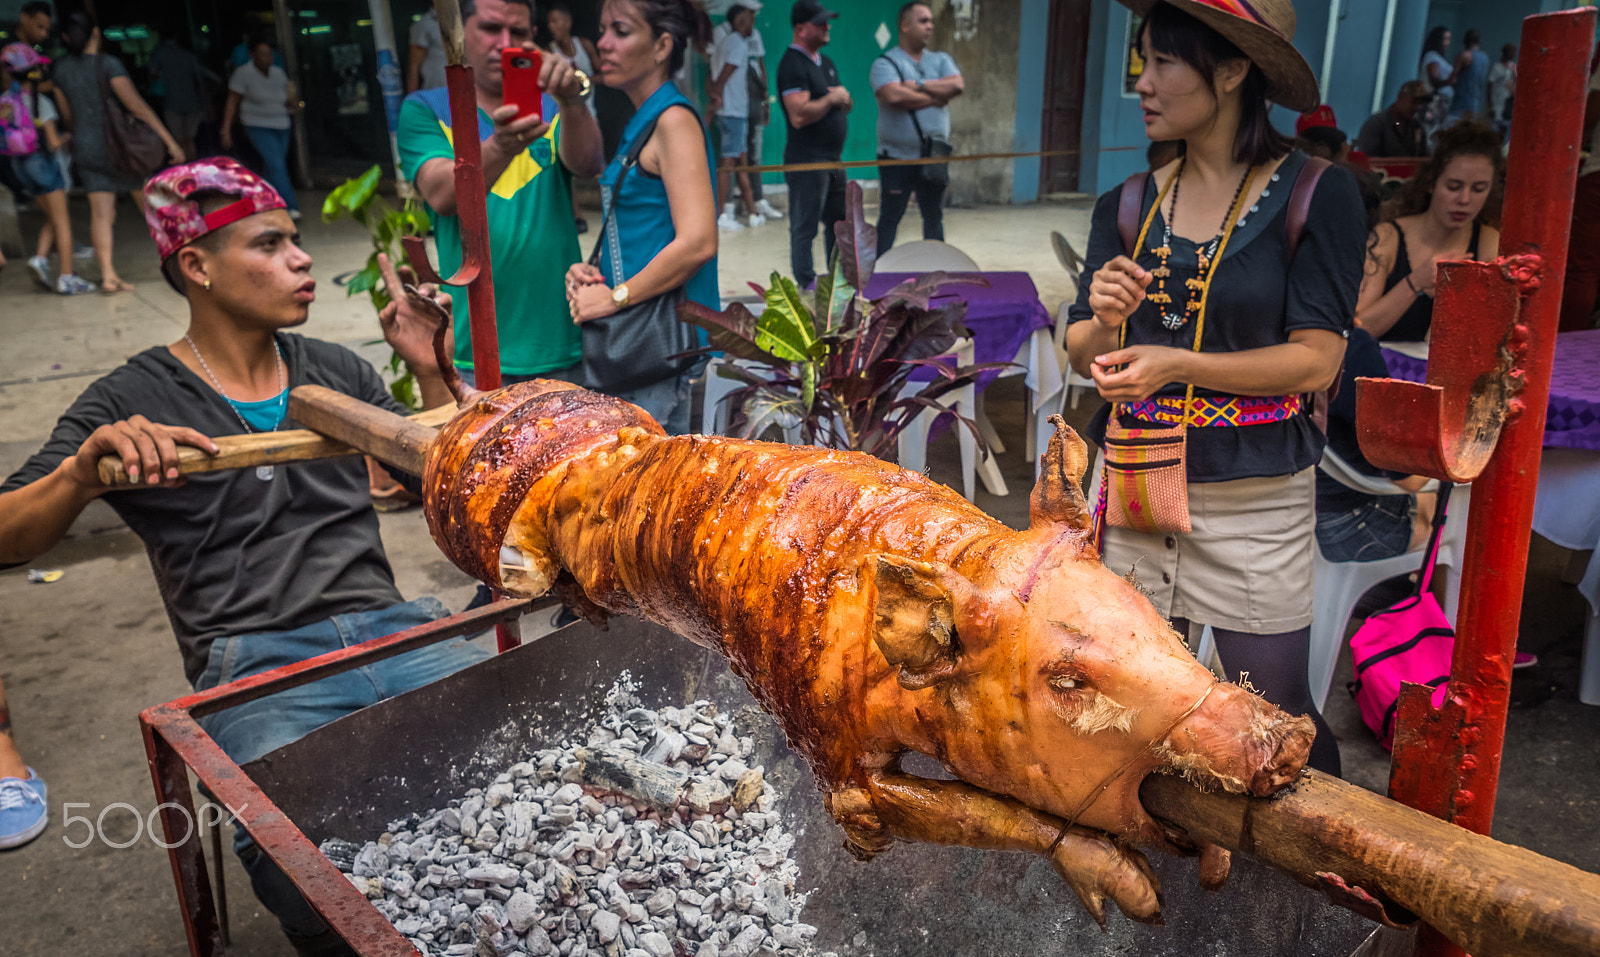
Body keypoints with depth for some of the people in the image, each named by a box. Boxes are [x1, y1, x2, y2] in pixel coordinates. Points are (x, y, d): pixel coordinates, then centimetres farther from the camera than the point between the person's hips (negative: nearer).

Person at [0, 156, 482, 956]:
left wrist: (430, 372, 6)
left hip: (392, 630, 4)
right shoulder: (134, 402, 6)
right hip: (257, 669, -3)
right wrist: (87, 466, -20)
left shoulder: (335, 372, 17)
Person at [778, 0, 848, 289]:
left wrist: (844, 98, -2)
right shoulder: (792, 65, -14)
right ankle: (805, 285, 3)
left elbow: (845, 107, 21)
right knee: (804, 227, -3)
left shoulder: (826, 63, 17)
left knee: (839, 222, 16)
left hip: (833, 159, 10)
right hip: (806, 160, -10)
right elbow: (799, 116, -26)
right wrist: (831, 99, -14)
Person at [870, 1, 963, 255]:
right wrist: (935, 98, -11)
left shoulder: (940, 60, 12)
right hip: (897, 157, -5)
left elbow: (957, 86, -8)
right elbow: (894, 96, -24)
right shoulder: (886, 63, -5)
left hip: (933, 156, 5)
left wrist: (918, 86, -14)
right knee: (889, 218, 0)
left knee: (934, 218, 14)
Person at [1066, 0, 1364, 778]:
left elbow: (1315, 359, -10)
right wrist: (1105, 320, -17)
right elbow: (1081, 354, 6)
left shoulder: (1315, 195, -6)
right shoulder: (1127, 206, 6)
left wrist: (1175, 363, -21)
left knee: (1275, 716, 5)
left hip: (1254, 496, -3)